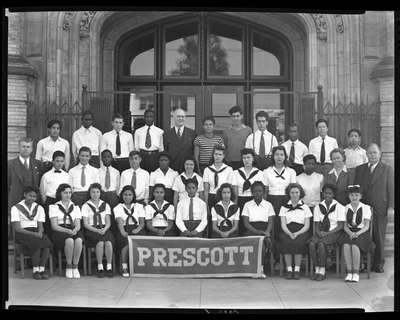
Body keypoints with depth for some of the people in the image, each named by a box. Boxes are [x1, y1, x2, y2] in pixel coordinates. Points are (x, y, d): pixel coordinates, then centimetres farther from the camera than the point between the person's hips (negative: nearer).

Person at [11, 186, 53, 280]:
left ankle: (42, 269, -20)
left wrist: (39, 233, -16)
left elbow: (41, 226, 10)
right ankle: (35, 270, -18)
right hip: (23, 234, -4)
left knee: (47, 243, -30)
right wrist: (33, 234, -19)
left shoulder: (39, 208, 16)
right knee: (37, 245, -34)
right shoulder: (16, 208, 2)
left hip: (36, 233, 4)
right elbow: (17, 228, -7)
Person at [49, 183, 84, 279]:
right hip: (60, 231, -2)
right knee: (69, 241, -37)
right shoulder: (54, 207, 10)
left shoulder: (75, 207, 20)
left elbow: (78, 225, 10)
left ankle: (75, 266, -22)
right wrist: (67, 231, -19)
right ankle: (68, 267, -19)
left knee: (78, 240, -35)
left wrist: (75, 230, -16)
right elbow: (54, 226, -1)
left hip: (74, 231, 3)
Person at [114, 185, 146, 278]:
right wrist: (122, 231, -28)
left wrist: (138, 229, -14)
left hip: (137, 230, 1)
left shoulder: (139, 206, 19)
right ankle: (124, 268, -27)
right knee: (127, 242, -35)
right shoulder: (118, 208, 12)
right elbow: (120, 222, -7)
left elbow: (142, 222, 9)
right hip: (124, 230, -1)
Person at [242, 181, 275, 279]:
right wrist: (256, 231, -15)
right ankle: (260, 268, -31)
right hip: (251, 230, 0)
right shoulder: (247, 205, 11)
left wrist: (267, 232, -18)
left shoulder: (268, 205, 12)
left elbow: (271, 222, 4)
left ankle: (261, 268, -30)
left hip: (265, 231, 0)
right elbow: (246, 223, 2)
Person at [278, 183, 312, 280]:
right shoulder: (284, 207, 16)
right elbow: (283, 225, 6)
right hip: (287, 231, 1)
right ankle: (289, 269, -25)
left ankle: (297, 270, -26)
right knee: (287, 242, -32)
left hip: (301, 231, 0)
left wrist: (297, 233, -14)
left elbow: (307, 226, 5)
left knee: (298, 243, -33)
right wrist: (290, 233, -16)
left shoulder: (305, 207, 14)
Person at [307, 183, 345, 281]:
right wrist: (318, 232, -14)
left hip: (334, 232, -4)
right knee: (312, 243, -28)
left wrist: (328, 233, -17)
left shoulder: (339, 207, -2)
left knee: (321, 244, -32)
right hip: (322, 232, 4)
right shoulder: (318, 207, 9)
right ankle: (317, 270, -17)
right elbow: (317, 225, 9)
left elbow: (340, 226, -6)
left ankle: (322, 272, -21)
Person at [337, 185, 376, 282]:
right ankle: (349, 272, -28)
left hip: (361, 232, -2)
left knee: (354, 245, -34)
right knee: (346, 245, -33)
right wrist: (350, 233, -15)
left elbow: (366, 226, 0)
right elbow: (345, 226, 7)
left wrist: (357, 233, -18)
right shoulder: (345, 208, 12)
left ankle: (356, 273, -26)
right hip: (349, 232, 2)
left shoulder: (366, 208, 7)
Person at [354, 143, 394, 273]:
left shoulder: (387, 169, 5)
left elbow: (391, 189, 1)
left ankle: (379, 264, 16)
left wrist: (391, 207, -6)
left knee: (379, 237, 4)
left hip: (380, 209, -2)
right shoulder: (359, 169, 11)